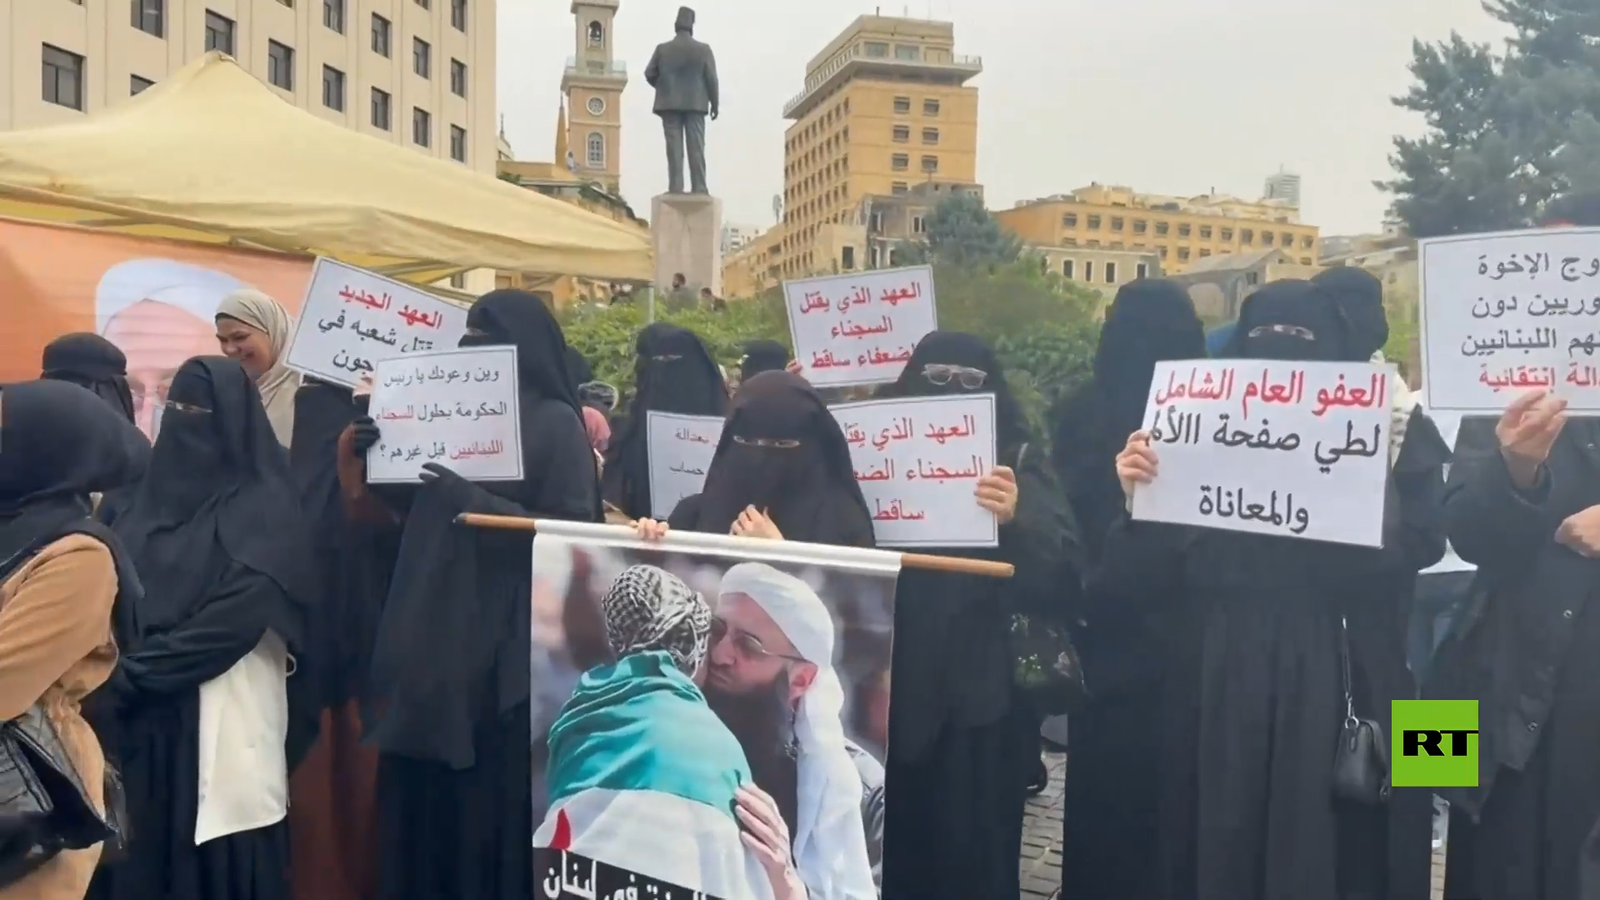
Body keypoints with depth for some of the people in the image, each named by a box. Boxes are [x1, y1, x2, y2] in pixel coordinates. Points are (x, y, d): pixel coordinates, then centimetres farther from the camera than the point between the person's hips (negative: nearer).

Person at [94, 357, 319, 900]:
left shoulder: (265, 512, -6)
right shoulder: (139, 502, 12)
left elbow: (239, 616, -15)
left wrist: (131, 673, -15)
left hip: (218, 725, -5)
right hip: (137, 721, 5)